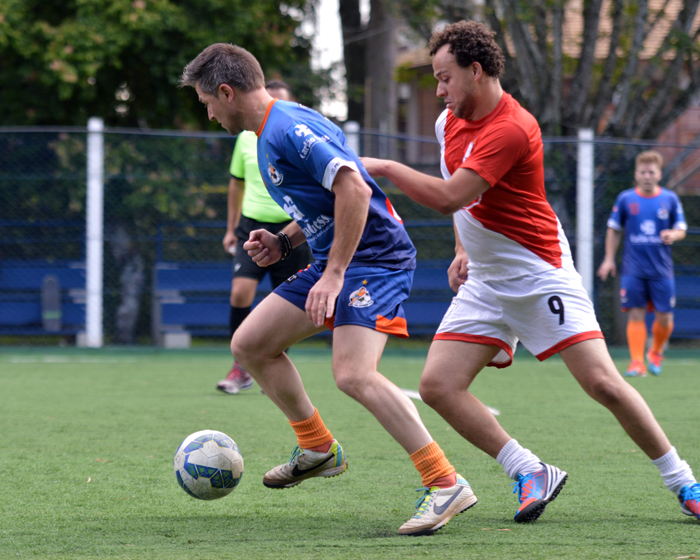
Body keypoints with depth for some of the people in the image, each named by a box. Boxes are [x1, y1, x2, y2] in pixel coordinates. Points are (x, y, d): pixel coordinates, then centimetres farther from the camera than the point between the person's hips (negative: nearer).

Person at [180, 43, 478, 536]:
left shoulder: (290, 128, -18)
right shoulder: (269, 133, 16)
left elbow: (354, 189, -27)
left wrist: (334, 274, -27)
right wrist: (282, 243, 9)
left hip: (375, 256, -11)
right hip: (334, 261, 11)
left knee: (354, 375, -26)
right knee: (249, 344, 10)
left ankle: (446, 485, -23)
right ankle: (318, 449, 23)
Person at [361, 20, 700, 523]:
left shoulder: (511, 129, -22)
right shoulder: (452, 121, 7)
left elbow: (448, 197, -29)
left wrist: (383, 167, -17)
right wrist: (464, 250, 13)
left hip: (539, 275, -8)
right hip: (484, 284, 8)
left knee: (603, 383, -13)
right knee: (437, 385, -9)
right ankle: (531, 473, -2)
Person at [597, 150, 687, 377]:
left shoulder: (670, 199, 5)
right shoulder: (625, 199, 4)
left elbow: (681, 229, 9)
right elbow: (614, 230, 11)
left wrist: (673, 235, -15)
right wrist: (609, 258, 4)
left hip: (661, 270, 1)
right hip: (633, 270, -1)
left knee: (664, 317, 1)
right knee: (636, 315, -7)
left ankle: (656, 352, 27)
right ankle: (637, 362, -4)